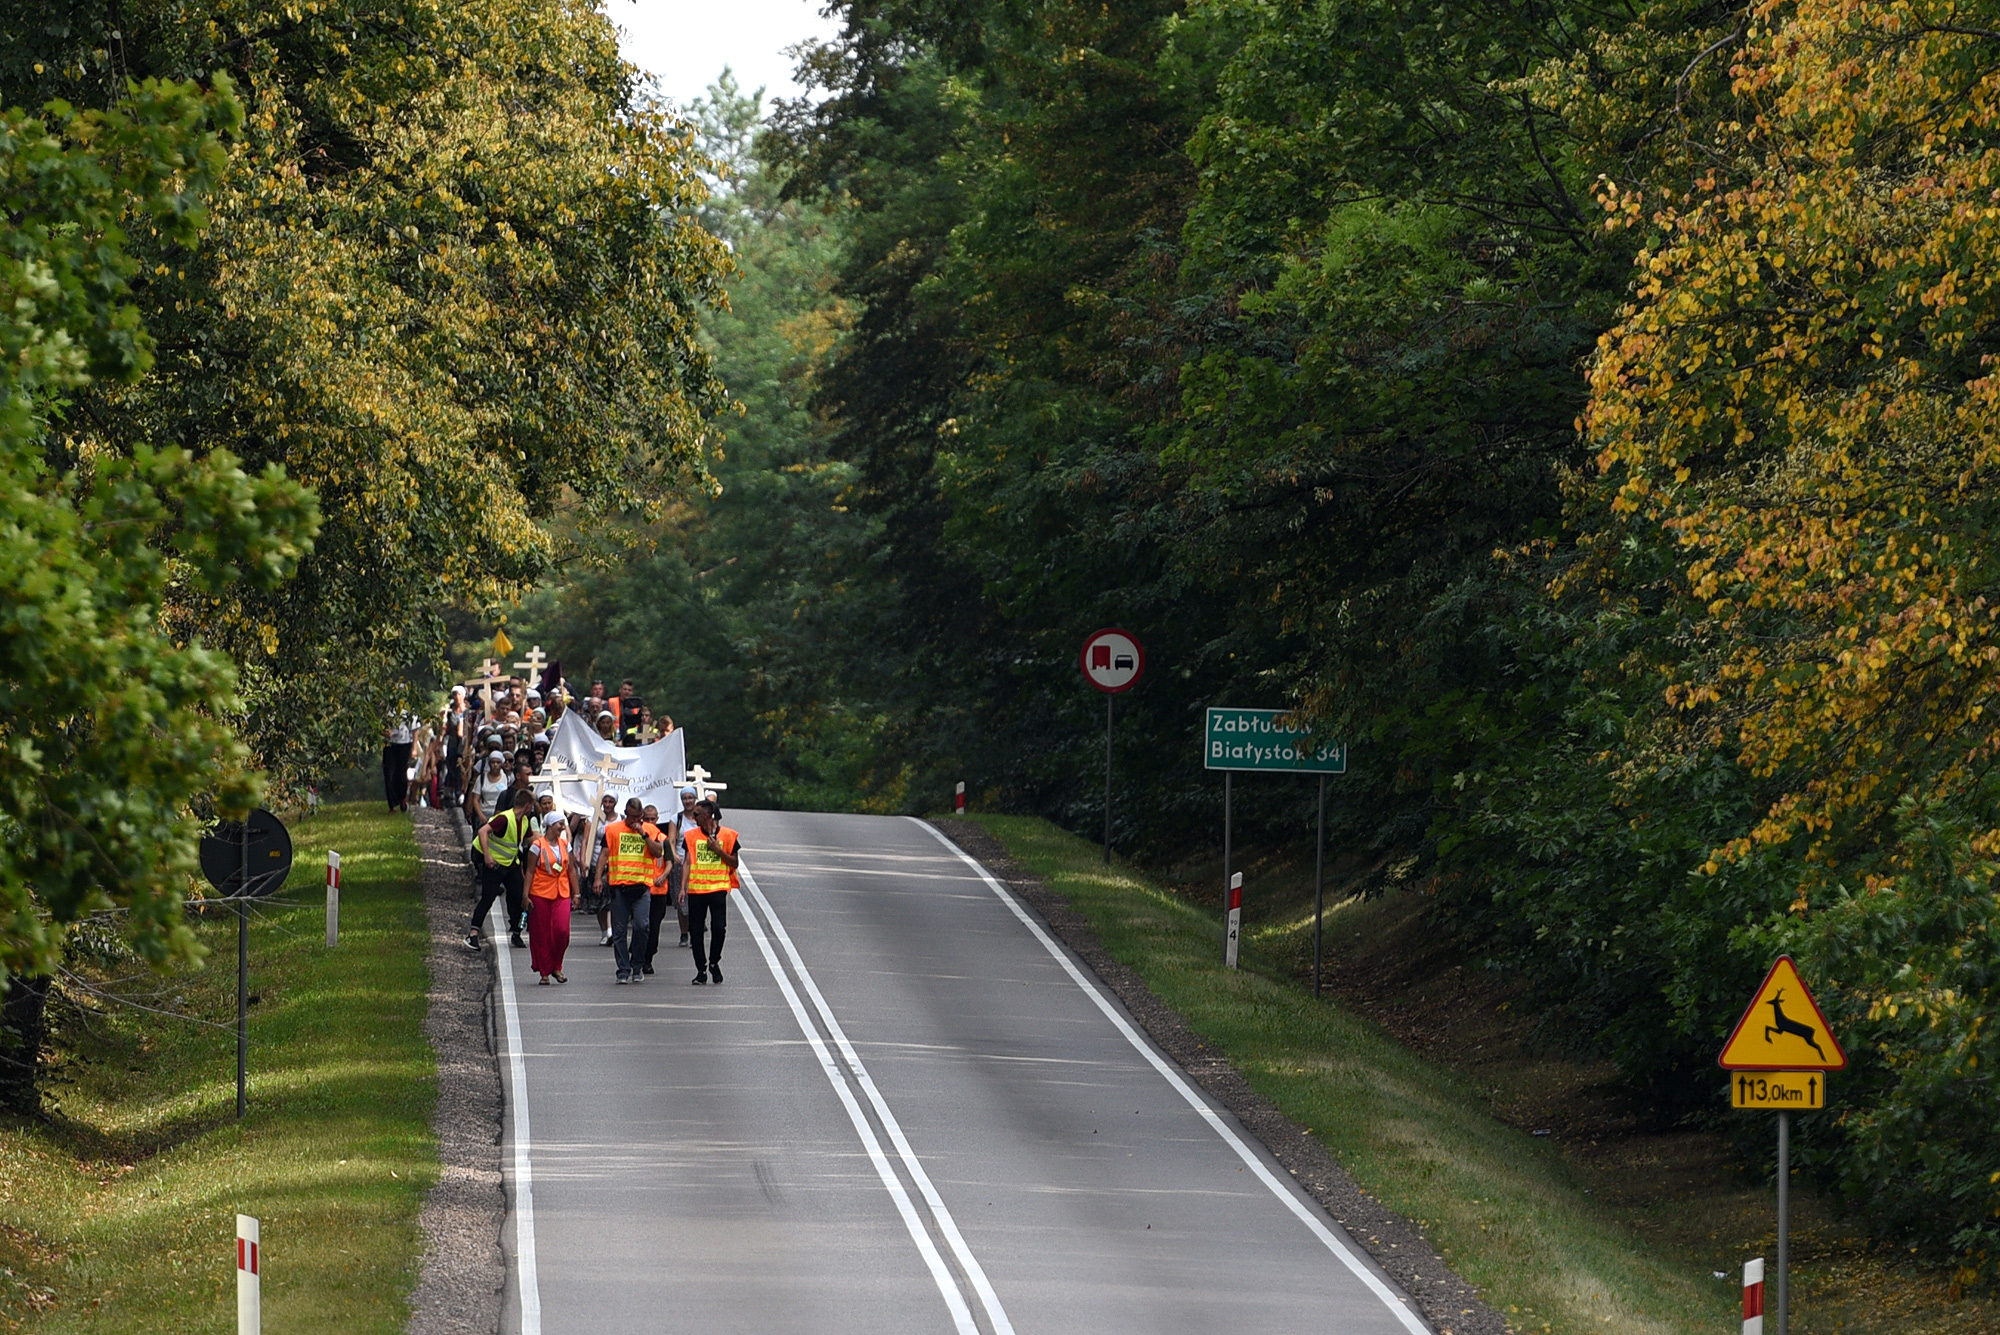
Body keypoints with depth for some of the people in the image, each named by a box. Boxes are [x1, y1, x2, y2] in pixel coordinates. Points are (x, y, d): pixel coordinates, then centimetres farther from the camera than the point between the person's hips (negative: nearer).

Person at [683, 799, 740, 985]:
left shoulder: (727, 835, 2)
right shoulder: (692, 835, 9)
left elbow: (734, 863, 3)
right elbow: (688, 862, 7)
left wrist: (717, 849, -10)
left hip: (718, 888, -2)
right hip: (696, 889, 2)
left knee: (719, 928, -9)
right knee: (696, 930, 1)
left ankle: (714, 963, 14)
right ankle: (701, 970, 10)